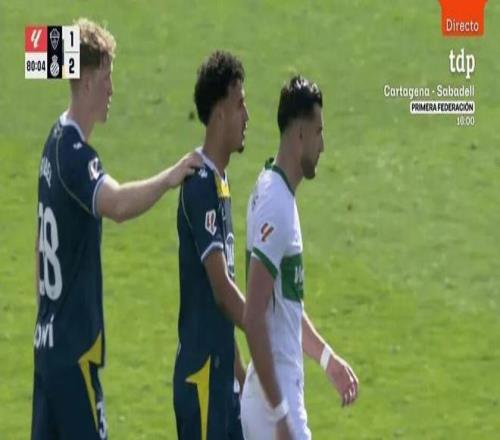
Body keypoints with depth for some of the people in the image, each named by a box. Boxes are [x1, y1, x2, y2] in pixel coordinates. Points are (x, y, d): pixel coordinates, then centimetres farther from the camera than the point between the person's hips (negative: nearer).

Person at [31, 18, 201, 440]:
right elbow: (117, 204, -37)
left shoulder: (56, 143, 12)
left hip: (48, 338, 9)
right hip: (74, 345, -9)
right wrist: (169, 178, -30)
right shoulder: (74, 153, -17)